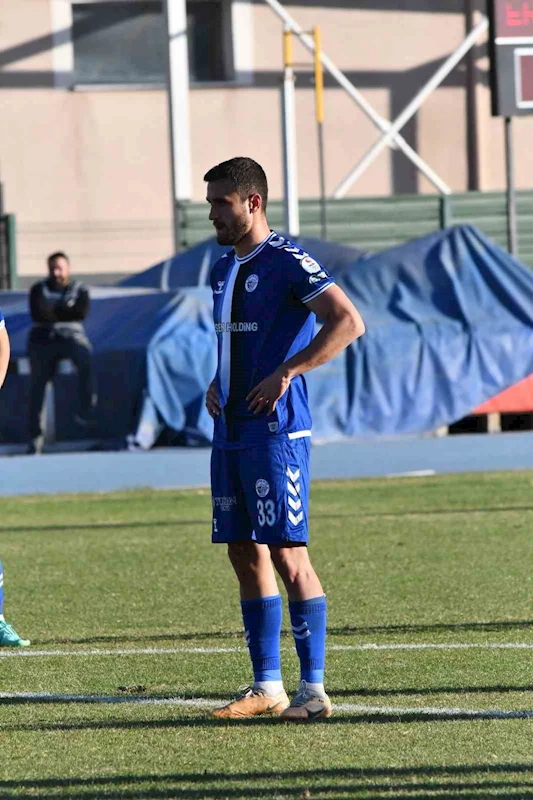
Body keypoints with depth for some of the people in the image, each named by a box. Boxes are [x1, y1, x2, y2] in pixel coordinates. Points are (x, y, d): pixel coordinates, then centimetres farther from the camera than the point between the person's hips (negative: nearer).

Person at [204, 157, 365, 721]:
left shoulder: (288, 263, -10)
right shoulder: (222, 270, 16)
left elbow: (349, 322, -18)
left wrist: (286, 372, -21)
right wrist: (217, 384, 13)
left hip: (275, 432, -9)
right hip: (230, 433, 9)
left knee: (287, 555, -9)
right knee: (245, 555, 9)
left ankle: (313, 688, -5)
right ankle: (266, 685, 15)